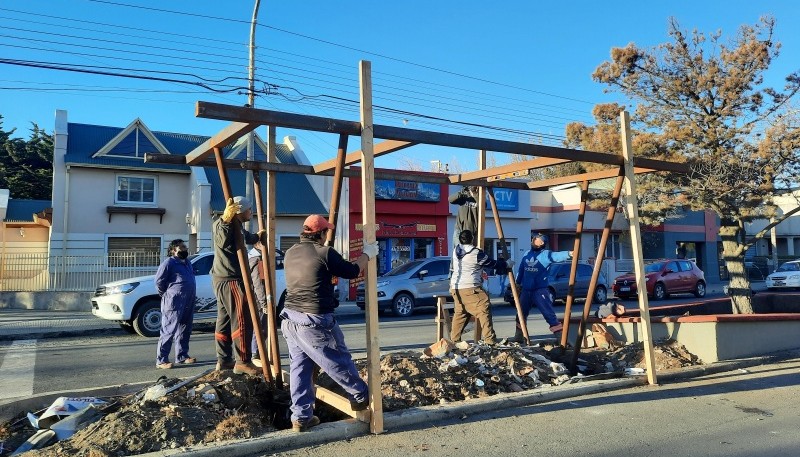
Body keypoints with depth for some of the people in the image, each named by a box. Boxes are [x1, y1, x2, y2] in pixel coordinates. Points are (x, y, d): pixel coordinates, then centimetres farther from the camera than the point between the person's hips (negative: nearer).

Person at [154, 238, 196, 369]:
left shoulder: (187, 263, 19)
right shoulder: (168, 262, -6)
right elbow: (159, 281, -9)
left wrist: (191, 297, 16)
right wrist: (166, 295, 0)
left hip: (188, 302, 9)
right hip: (174, 302, -8)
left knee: (184, 330, 13)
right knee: (168, 331, -9)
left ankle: (182, 356, 22)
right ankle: (161, 360, -6)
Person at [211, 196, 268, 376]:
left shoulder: (237, 226, 18)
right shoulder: (221, 224, -11)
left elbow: (246, 238, 35)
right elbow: (224, 241, -24)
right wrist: (226, 220, -19)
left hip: (223, 279, 11)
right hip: (230, 280, -11)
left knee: (225, 320, 14)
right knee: (242, 320, -9)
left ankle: (224, 360, 22)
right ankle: (242, 362, -7)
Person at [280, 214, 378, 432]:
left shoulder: (290, 253, 9)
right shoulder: (324, 253, -12)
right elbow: (352, 271, -2)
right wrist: (367, 254, 14)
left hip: (290, 317, 7)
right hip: (314, 321, -7)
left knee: (299, 368, 13)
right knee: (339, 361, 11)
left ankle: (301, 417, 16)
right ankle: (361, 397, 28)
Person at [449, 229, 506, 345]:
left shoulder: (456, 251, 10)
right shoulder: (476, 253, -8)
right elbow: (492, 264, 2)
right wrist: (505, 263, 20)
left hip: (455, 288, 7)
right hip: (470, 288, -7)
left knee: (459, 313, 17)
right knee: (484, 311, -5)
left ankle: (454, 340, 18)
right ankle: (490, 340, -10)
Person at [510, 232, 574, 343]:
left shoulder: (546, 254, -9)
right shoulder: (527, 254, 8)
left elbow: (557, 255, -30)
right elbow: (520, 270, 17)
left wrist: (568, 253, -49)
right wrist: (517, 283, 21)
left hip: (540, 290, -6)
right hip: (526, 290, 6)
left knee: (549, 314, -11)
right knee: (521, 314, 17)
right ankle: (519, 336, 34)